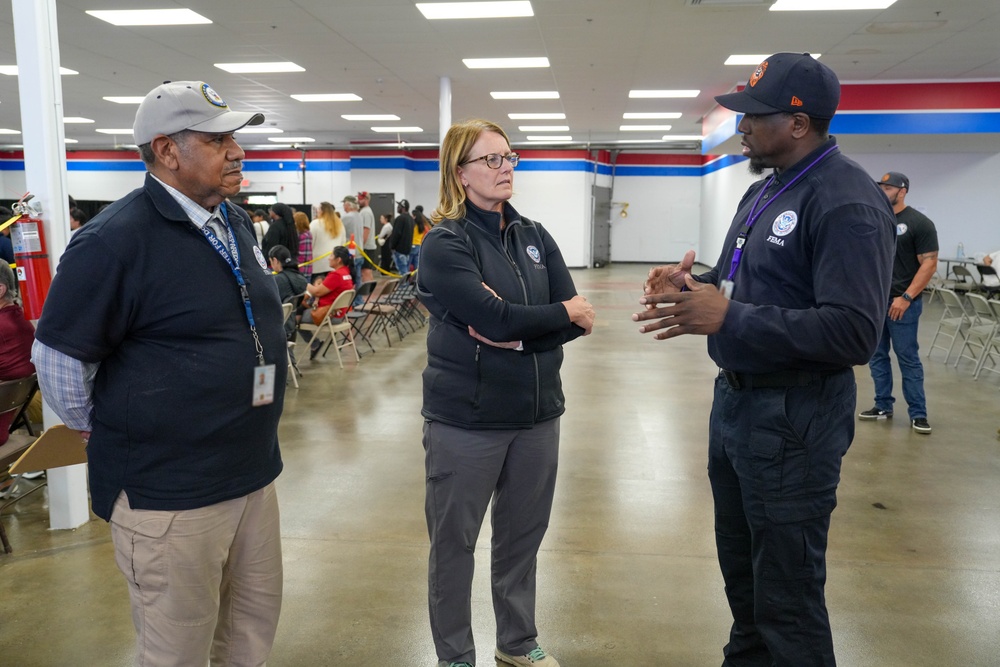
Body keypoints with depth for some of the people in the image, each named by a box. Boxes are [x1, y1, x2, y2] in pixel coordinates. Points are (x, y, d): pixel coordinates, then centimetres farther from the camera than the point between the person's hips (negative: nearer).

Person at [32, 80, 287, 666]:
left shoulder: (237, 224, 8)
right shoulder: (115, 239, -17)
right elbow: (58, 359, -10)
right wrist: (111, 437, 2)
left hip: (254, 474, 7)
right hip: (167, 495, -7)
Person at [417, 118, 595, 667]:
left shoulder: (535, 237, 7)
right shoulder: (444, 244, -9)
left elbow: (576, 320, -2)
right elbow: (493, 319, -22)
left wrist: (514, 332, -16)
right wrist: (562, 313, -9)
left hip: (537, 414, 5)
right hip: (465, 420, -5)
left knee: (522, 536, 18)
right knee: (454, 542, 10)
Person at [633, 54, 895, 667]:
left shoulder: (847, 202, -19)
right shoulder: (766, 190, 12)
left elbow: (853, 333, -27)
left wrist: (727, 318, -30)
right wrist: (696, 284, 1)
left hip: (792, 419, -9)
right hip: (736, 400, 10)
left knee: (787, 595, 4)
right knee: (740, 563, 24)